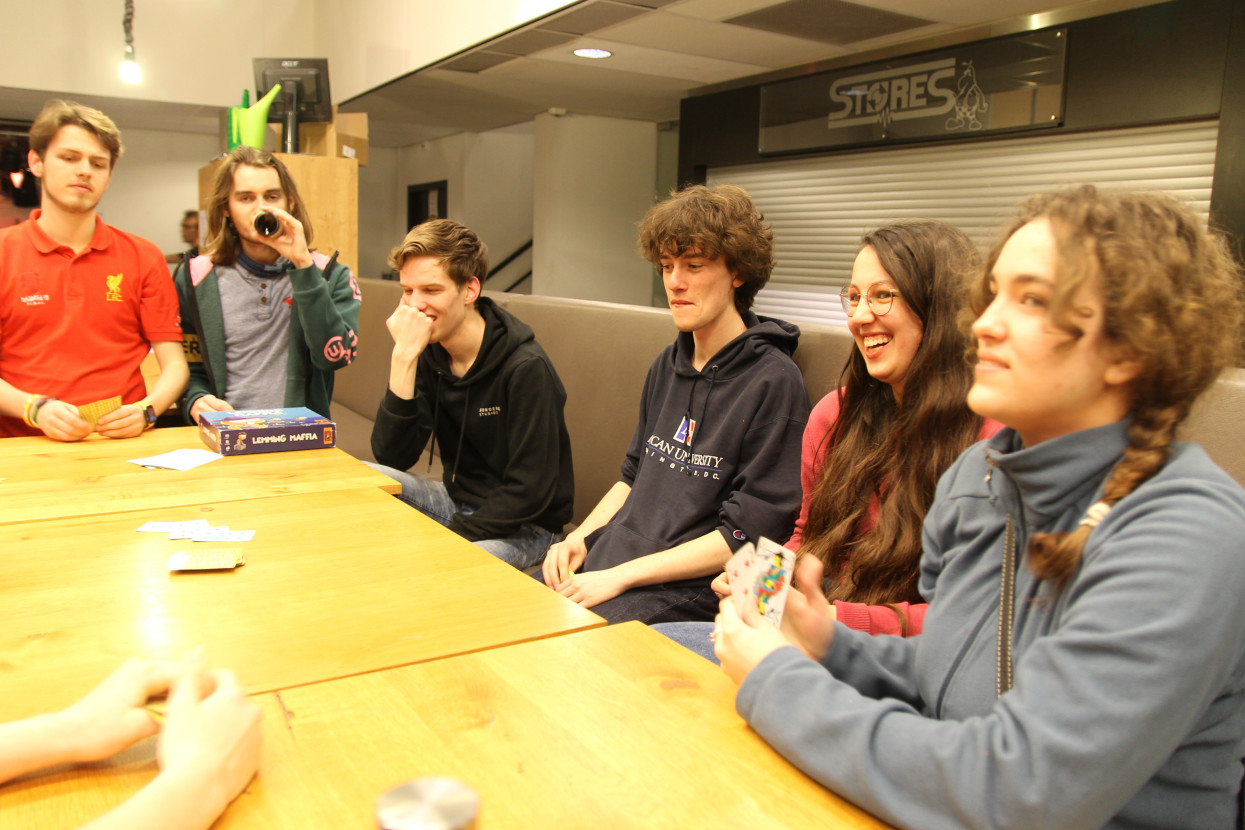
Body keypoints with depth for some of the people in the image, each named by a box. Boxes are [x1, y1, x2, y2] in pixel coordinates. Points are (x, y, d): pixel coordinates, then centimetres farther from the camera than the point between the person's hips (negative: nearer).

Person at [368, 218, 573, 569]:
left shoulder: (526, 368, -21)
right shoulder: (428, 356, -2)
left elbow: (530, 491, -20)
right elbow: (392, 457, -11)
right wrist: (404, 358, -19)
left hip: (525, 527, -6)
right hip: (457, 502, 6)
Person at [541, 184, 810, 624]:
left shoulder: (773, 382, -12)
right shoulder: (667, 365, 13)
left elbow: (746, 536, -14)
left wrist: (619, 577, -16)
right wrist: (579, 537, 4)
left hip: (689, 589, -7)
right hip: (608, 557, 7)